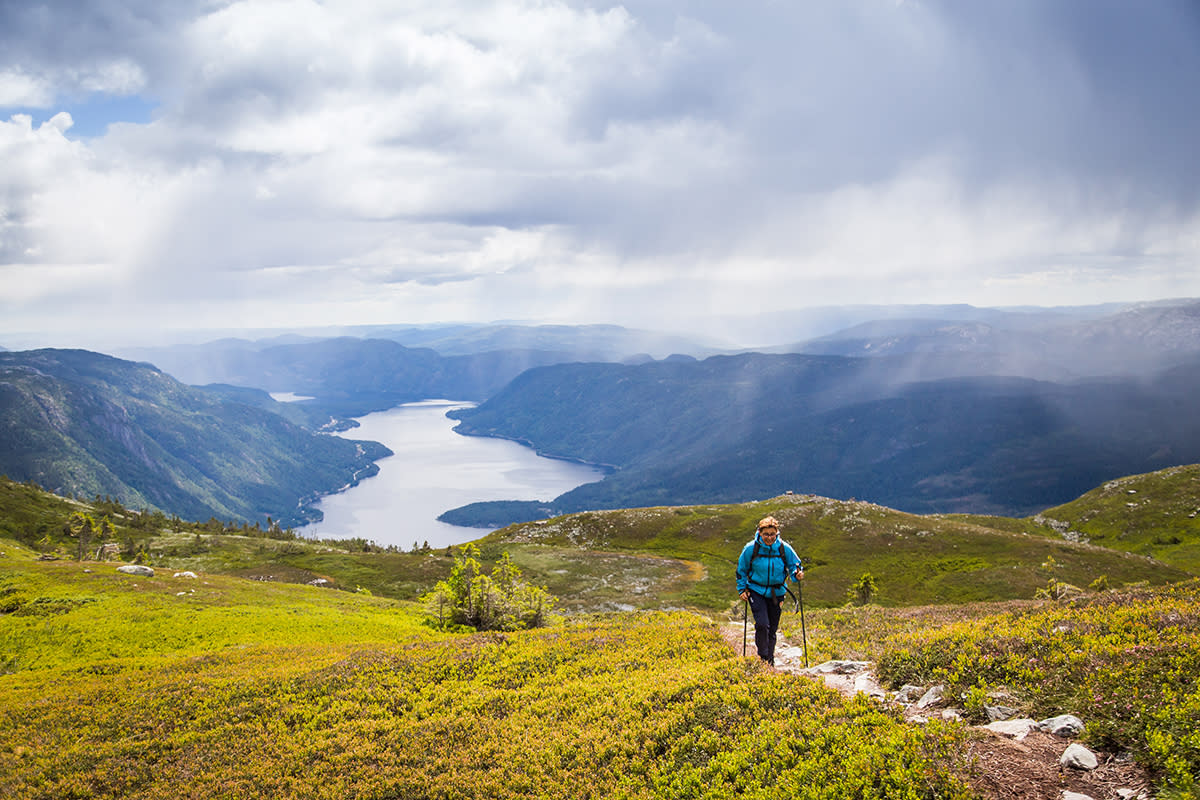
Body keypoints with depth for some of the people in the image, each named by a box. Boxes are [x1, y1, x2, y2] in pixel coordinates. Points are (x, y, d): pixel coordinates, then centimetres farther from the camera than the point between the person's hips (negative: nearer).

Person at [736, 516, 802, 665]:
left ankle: (770, 662, 25)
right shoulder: (751, 549, -10)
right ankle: (763, 659, -5)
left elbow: (795, 565, 6)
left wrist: (797, 574, -16)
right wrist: (742, 589, 0)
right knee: (762, 624, -18)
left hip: (776, 593, 2)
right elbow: (741, 570, 4)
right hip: (756, 591, -2)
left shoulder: (784, 549, -7)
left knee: (772, 628, 9)